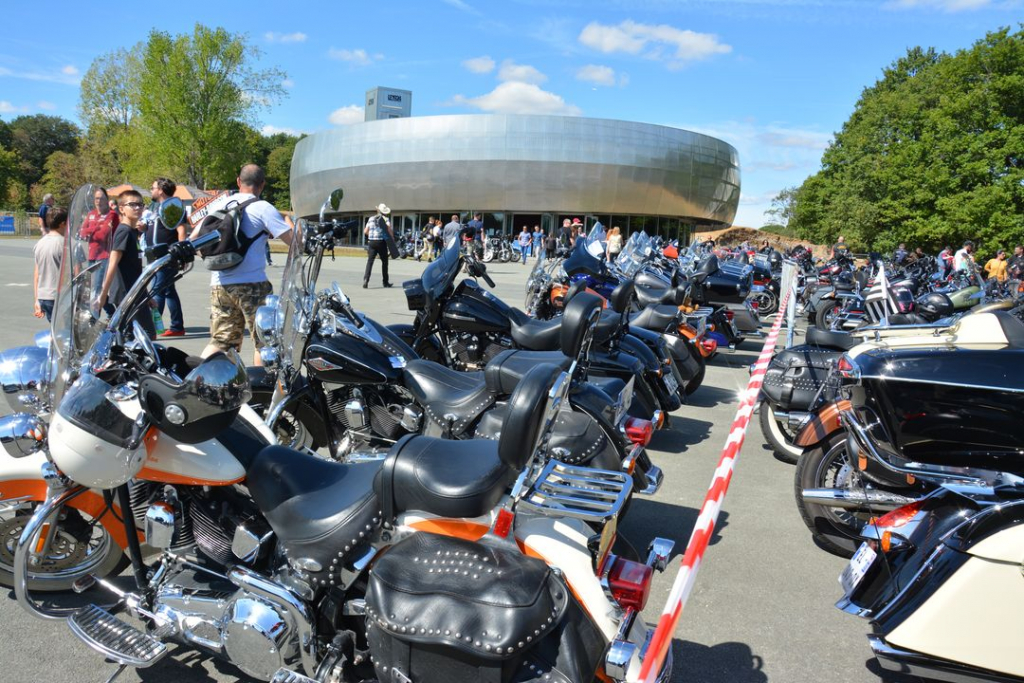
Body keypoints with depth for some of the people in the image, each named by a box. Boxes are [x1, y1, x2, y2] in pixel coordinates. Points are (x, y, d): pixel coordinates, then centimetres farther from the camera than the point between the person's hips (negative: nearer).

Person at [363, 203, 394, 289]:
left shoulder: (371, 218, 10)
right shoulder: (385, 219, 0)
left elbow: (365, 231, 9)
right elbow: (389, 230, -15)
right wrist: (392, 238, -2)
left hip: (371, 242, 2)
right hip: (381, 242, -2)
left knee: (369, 261, 0)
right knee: (384, 261, 11)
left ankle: (365, 281, -14)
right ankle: (385, 282, 16)